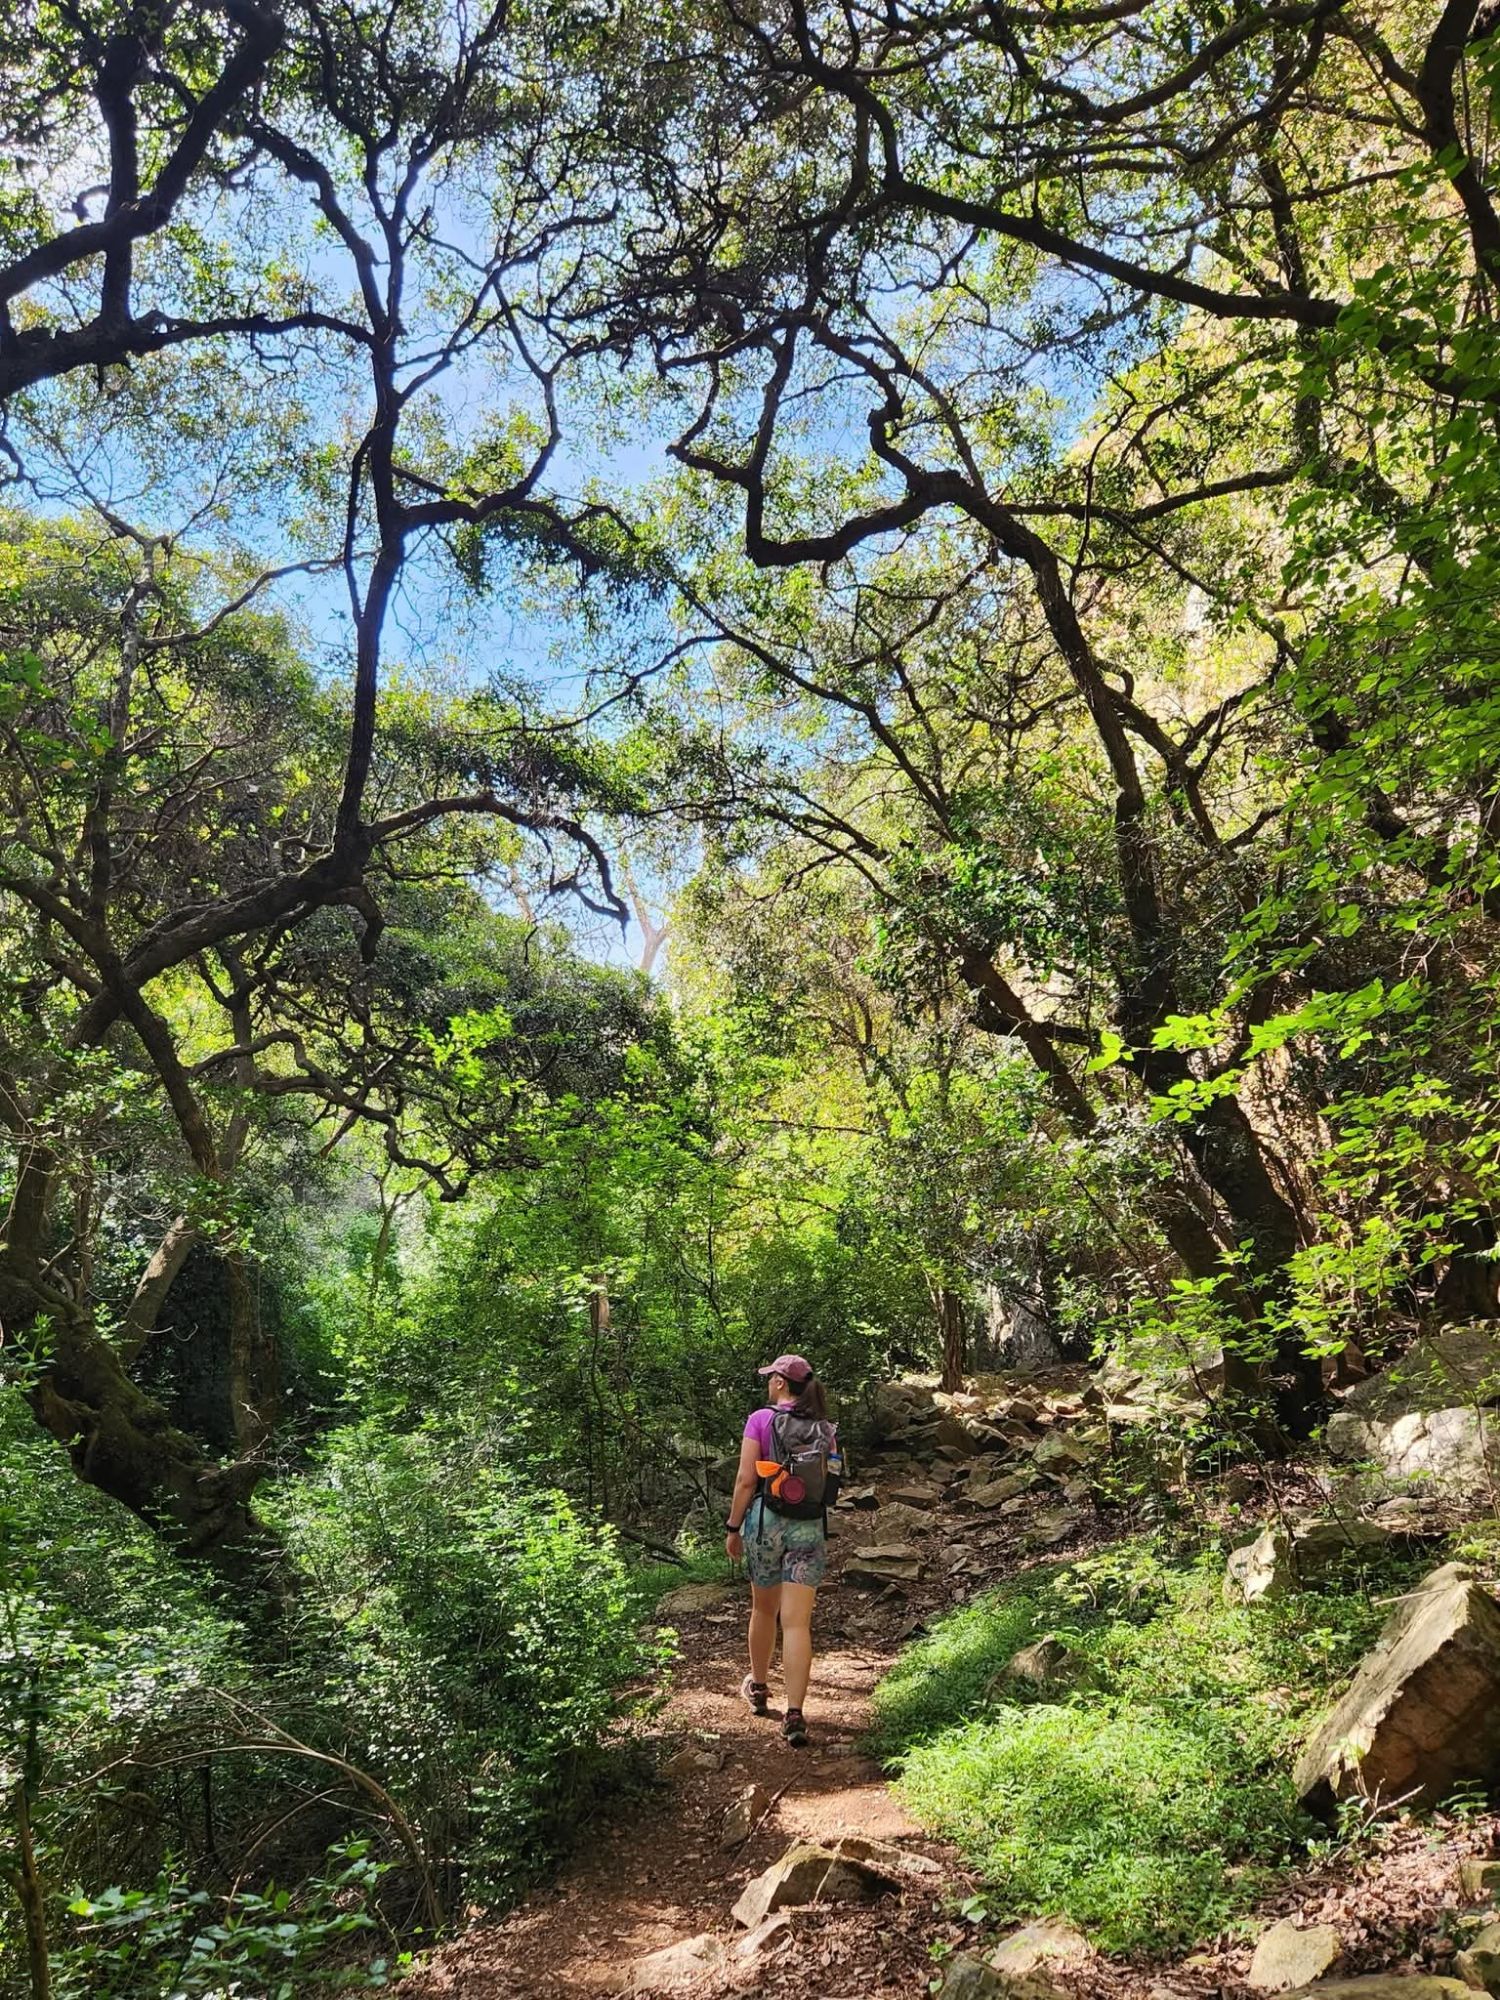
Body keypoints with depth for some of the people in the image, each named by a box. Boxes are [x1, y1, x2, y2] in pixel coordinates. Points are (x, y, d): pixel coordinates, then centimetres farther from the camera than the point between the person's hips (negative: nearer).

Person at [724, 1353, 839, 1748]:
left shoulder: (761, 1420, -8)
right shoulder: (826, 1430, 3)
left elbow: (746, 1481, -9)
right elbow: (828, 1484, 8)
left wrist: (733, 1528, 0)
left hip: (766, 1521, -1)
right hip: (810, 1527, 2)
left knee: (763, 1609, 20)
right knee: (797, 1622, 0)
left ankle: (759, 1688, 39)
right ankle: (794, 1715, -7)